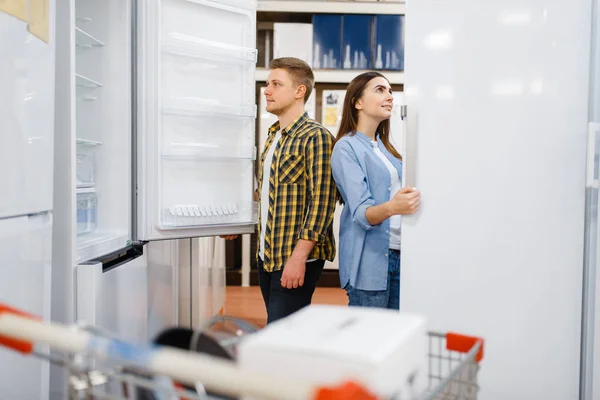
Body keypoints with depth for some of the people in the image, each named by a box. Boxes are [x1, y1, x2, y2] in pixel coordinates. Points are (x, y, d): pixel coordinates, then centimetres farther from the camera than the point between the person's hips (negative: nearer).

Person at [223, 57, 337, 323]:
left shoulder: (315, 137, -13)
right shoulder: (273, 136, 13)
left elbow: (321, 203, -18)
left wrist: (298, 257, -21)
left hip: (295, 259, -8)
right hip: (267, 255, 8)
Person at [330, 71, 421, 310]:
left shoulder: (385, 146, 14)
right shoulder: (347, 147, -9)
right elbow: (361, 212, -20)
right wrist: (391, 208, -38)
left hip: (399, 254, 7)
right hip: (370, 260, -7)